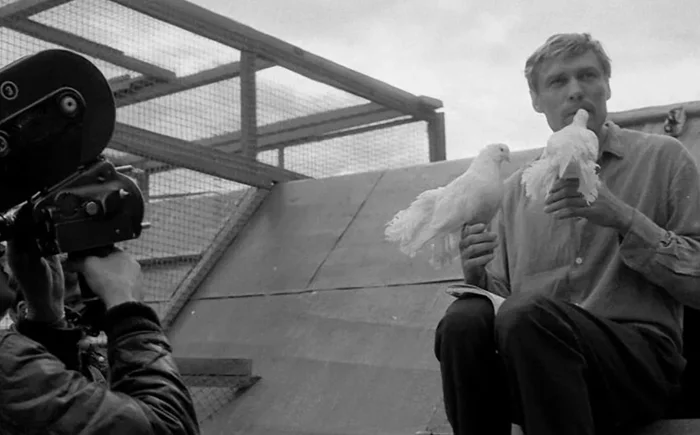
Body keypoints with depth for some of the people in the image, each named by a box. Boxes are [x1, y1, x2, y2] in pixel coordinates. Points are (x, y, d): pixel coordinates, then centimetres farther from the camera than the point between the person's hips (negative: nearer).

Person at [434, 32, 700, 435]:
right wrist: (477, 276, -1)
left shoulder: (663, 158, 9)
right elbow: (502, 296, 21)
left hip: (641, 353, -3)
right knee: (465, 319, -30)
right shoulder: (517, 190, 20)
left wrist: (626, 221, -10)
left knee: (527, 315, -34)